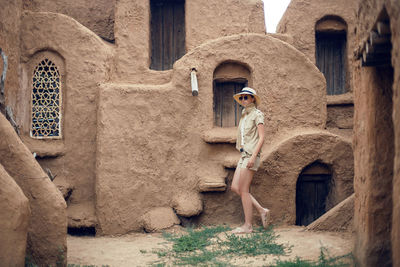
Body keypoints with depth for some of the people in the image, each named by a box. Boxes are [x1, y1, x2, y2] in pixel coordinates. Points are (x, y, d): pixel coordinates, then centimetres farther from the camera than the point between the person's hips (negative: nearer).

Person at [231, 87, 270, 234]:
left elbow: (261, 138, -13)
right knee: (235, 187, 4)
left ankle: (248, 225, 0)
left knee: (243, 190, -7)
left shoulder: (257, 114, -6)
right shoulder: (244, 115, 18)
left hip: (251, 155, -9)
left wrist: (253, 156, -21)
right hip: (243, 155, 9)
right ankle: (262, 210, 12)